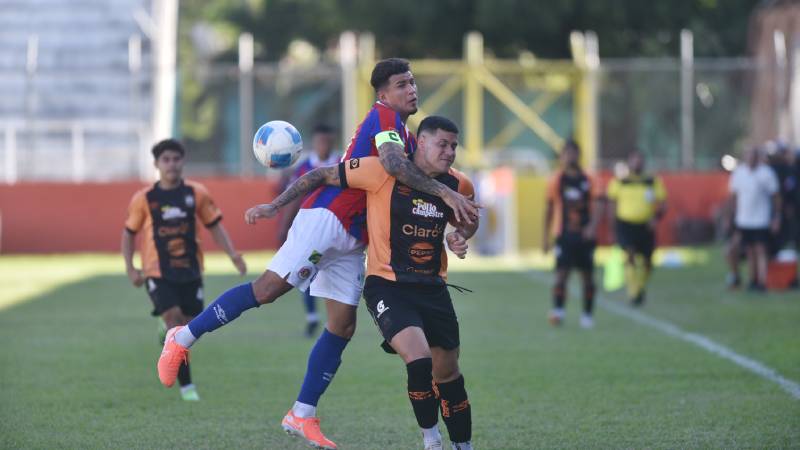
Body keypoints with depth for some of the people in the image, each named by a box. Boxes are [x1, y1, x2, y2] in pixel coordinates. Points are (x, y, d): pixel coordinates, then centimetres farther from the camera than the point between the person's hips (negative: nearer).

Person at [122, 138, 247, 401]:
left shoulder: (197, 194, 0)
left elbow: (214, 226, 5)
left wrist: (232, 254, -9)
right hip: (158, 272, -2)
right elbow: (129, 233, 7)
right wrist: (130, 268, -1)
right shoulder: (144, 199, -3)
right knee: (174, 317, -19)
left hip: (190, 271, 3)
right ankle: (186, 385, -15)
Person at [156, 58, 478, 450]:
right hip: (325, 219, -9)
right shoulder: (384, 116, -8)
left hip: (352, 240, 9)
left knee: (343, 326, 3)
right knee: (267, 289, -14)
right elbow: (393, 164, -27)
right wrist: (444, 192, -30)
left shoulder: (405, 136, 20)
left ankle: (302, 416, 8)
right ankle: (184, 338, -1)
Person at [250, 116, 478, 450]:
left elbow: (469, 219, 24)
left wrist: (461, 235, 1)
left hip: (433, 288, 5)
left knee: (447, 374, 11)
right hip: (387, 286, -5)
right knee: (419, 360, -24)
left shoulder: (458, 186, 0)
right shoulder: (384, 172, -15)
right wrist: (274, 206, -6)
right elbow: (323, 176, -5)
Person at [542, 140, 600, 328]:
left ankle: (587, 315, 15)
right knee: (562, 273, -15)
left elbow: (593, 206, 1)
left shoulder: (587, 180, 4)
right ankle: (558, 310, -21)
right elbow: (549, 209, 8)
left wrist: (592, 226, -18)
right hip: (564, 235, -2)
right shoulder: (557, 180, 3)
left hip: (585, 235, 2)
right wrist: (546, 237, 7)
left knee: (588, 276, 5)